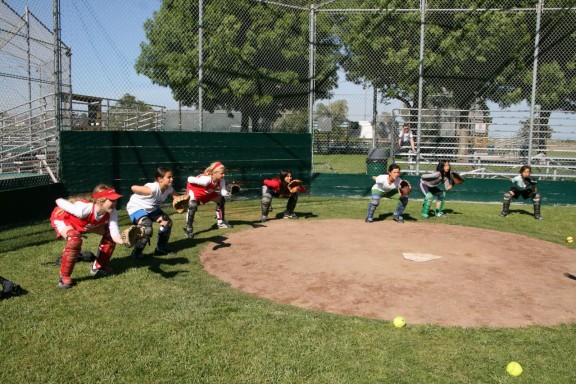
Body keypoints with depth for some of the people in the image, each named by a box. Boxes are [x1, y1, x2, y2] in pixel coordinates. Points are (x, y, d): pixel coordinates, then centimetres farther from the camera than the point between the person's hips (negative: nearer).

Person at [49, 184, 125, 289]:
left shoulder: (112, 212, -27)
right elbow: (59, 201, -29)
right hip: (61, 218, -6)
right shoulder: (83, 209, -44)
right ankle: (64, 277, -15)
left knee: (109, 234, -3)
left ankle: (98, 267, 17)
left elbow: (115, 235, -32)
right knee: (75, 240, -36)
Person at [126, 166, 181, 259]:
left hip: (151, 208, 9)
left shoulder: (169, 189, -12)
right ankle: (136, 253, -7)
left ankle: (161, 248, 17)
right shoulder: (152, 189, -37)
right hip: (136, 207, -9)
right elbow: (133, 188, -37)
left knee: (167, 221, 2)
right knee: (147, 229, -28)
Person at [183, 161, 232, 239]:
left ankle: (220, 222, 25)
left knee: (221, 200, 10)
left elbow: (223, 192, -26)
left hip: (208, 192, 8)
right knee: (193, 206, -32)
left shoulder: (221, 180, -23)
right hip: (194, 189, -8)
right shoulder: (206, 180, -42)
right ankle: (189, 229, -22)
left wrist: (228, 193, -46)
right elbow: (190, 179, -35)